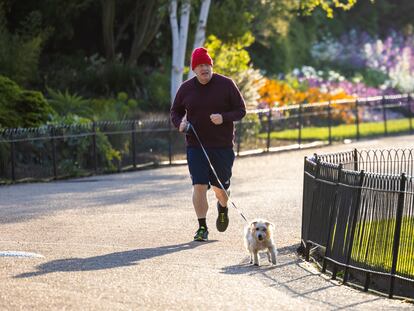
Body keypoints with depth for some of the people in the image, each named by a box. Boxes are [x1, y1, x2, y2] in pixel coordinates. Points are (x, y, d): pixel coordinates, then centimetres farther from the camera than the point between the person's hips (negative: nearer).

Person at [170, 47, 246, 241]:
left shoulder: (226, 85, -3)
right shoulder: (186, 88, 2)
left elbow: (241, 110, -1)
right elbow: (175, 112, 14)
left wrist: (224, 118, -20)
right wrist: (179, 124, -9)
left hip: (222, 145, -1)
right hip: (196, 145, 1)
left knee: (220, 186, 9)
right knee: (199, 186, -10)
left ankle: (223, 209, 43)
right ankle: (202, 227, -2)